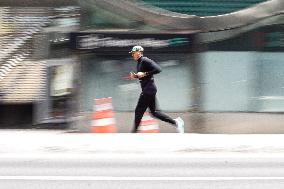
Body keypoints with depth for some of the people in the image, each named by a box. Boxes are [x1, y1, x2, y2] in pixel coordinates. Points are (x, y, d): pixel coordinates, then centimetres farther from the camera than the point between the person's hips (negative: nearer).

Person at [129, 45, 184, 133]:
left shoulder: (145, 61, -13)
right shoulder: (139, 63, 17)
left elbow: (158, 69, -22)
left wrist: (144, 74, -22)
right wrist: (135, 76, 8)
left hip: (149, 89, -10)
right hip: (146, 89, 10)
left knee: (139, 111, -6)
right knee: (154, 111, 9)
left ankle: (134, 132, -2)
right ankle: (175, 122, 10)